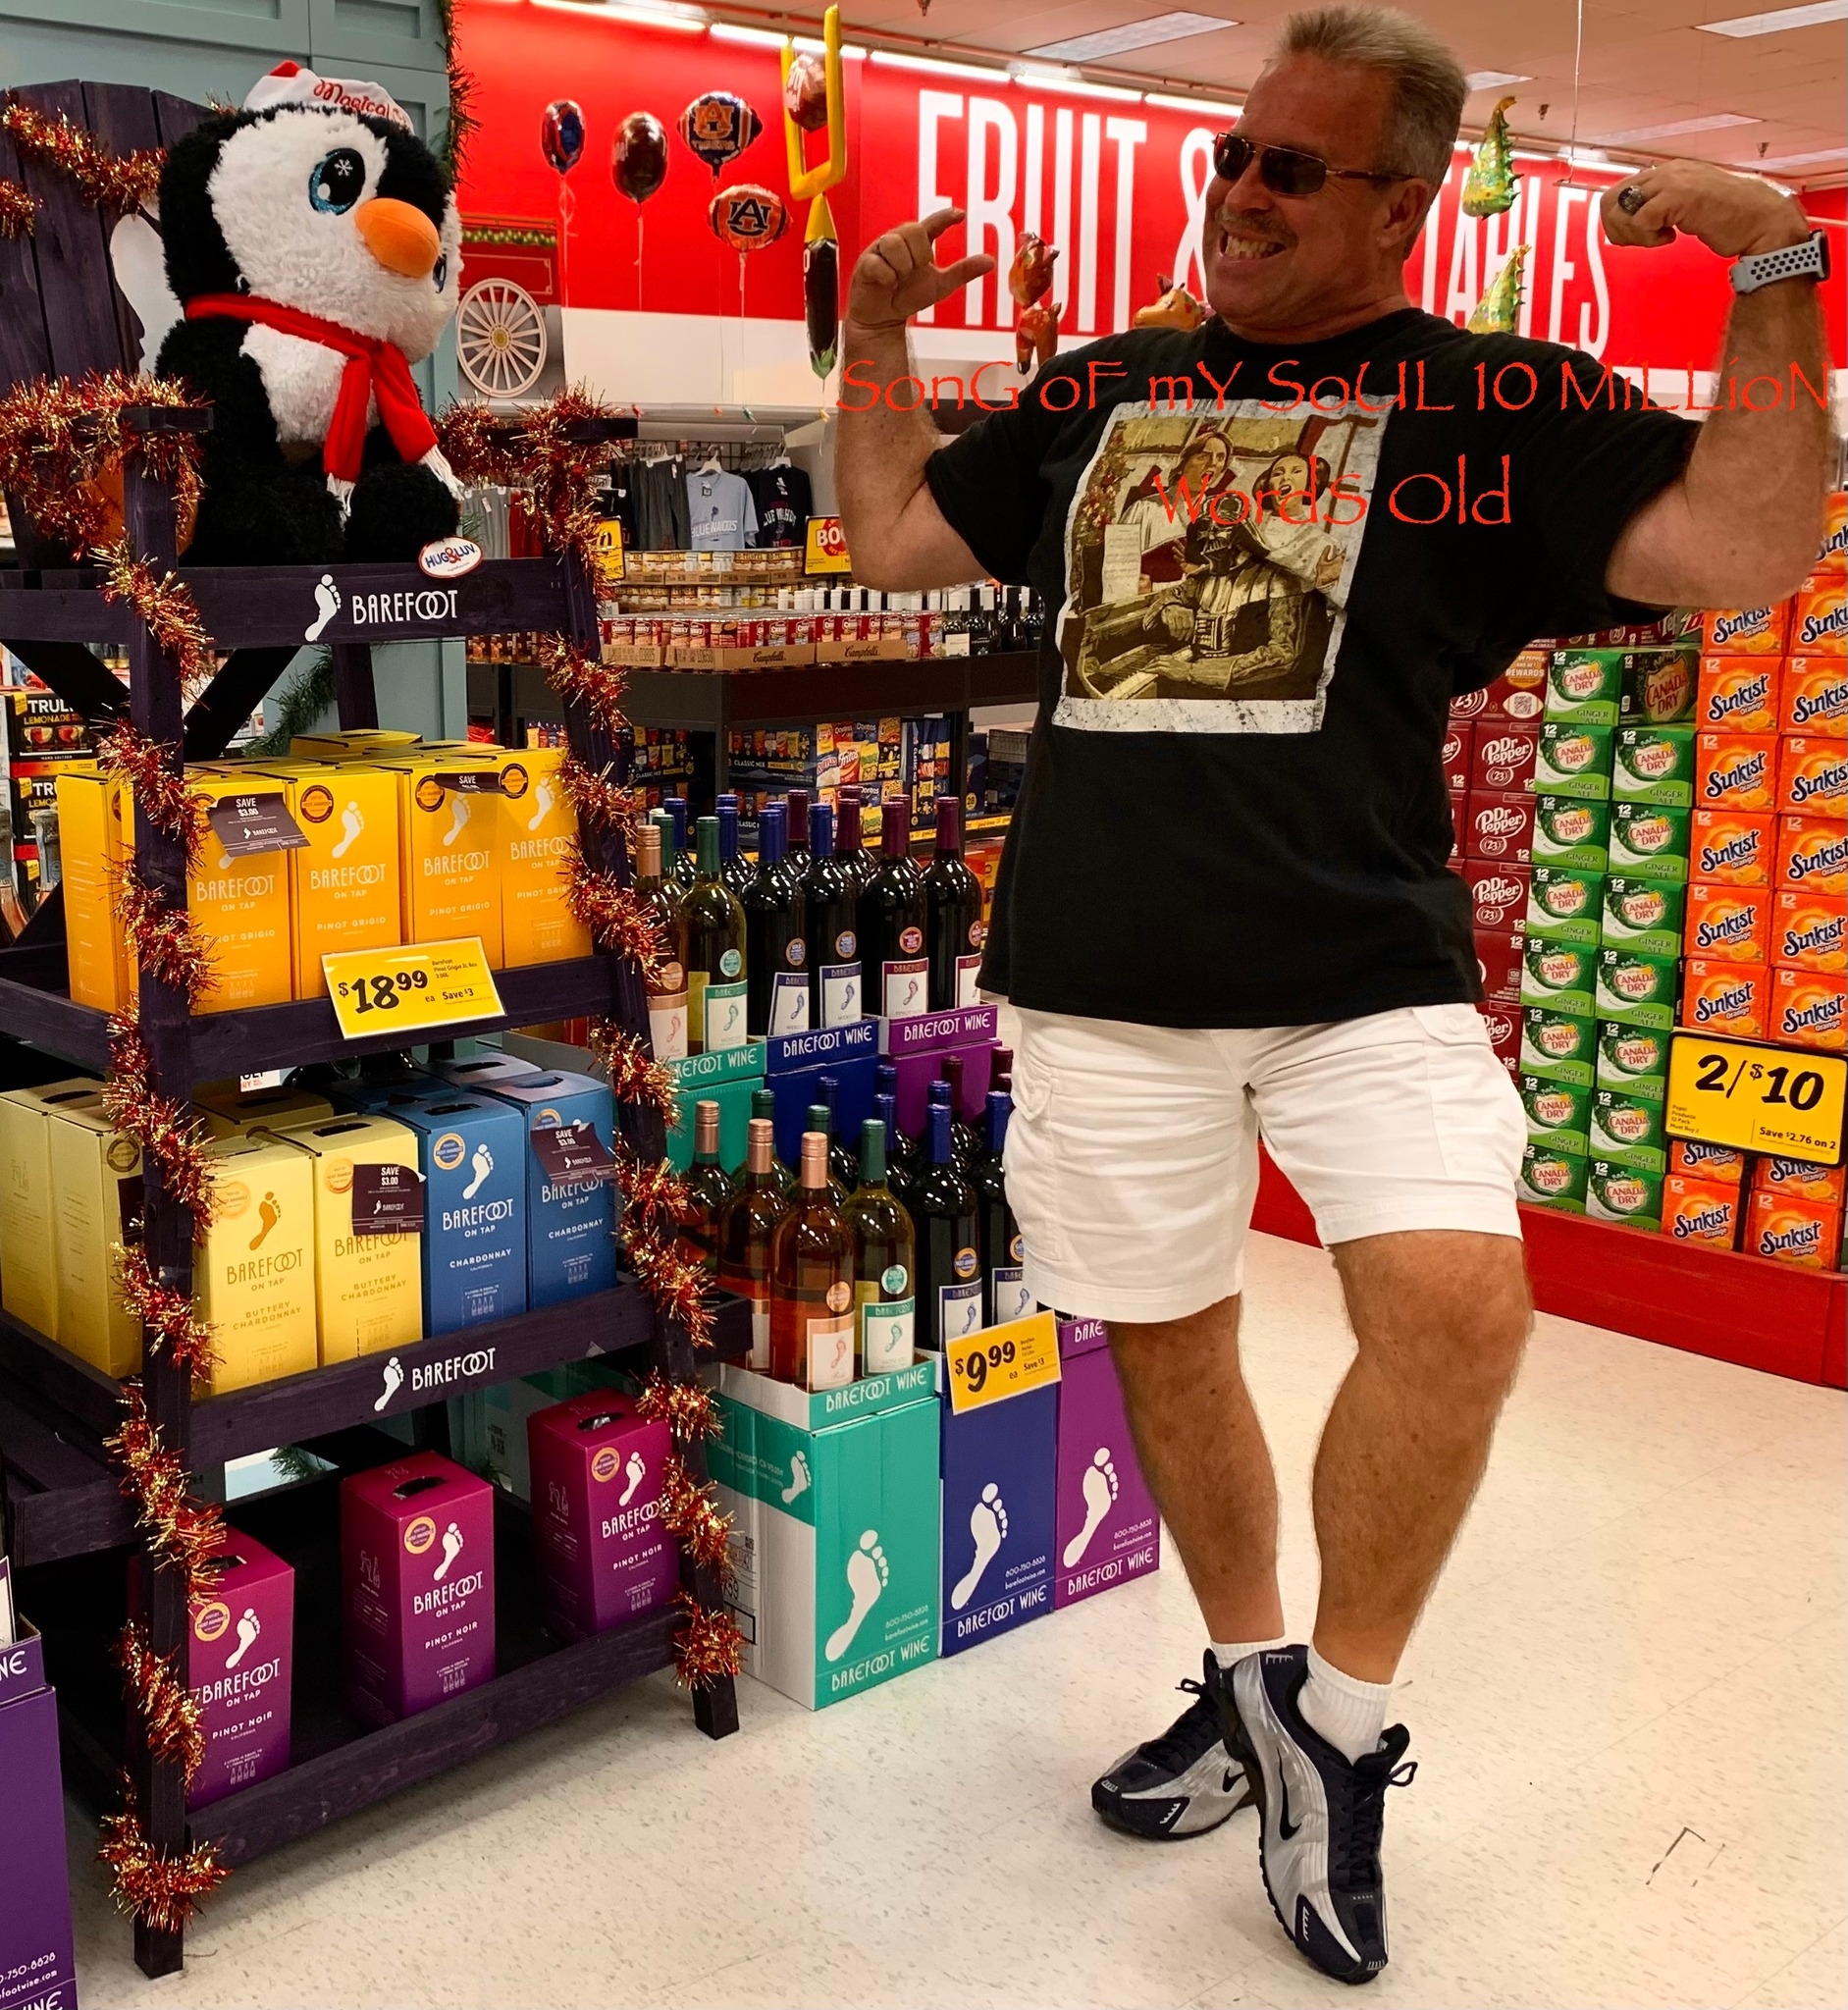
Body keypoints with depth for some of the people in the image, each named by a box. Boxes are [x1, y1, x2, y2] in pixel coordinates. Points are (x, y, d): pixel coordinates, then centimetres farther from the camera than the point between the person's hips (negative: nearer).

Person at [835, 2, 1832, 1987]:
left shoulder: (1490, 400, 4)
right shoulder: (1101, 391, 15)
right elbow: (891, 531, 23)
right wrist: (875, 331, 17)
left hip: (1363, 965, -3)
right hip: (1104, 976, 4)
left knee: (1457, 1299, -22)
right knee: (1164, 1342, 11)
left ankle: (1338, 1720, 2)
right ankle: (1247, 1674, 36)